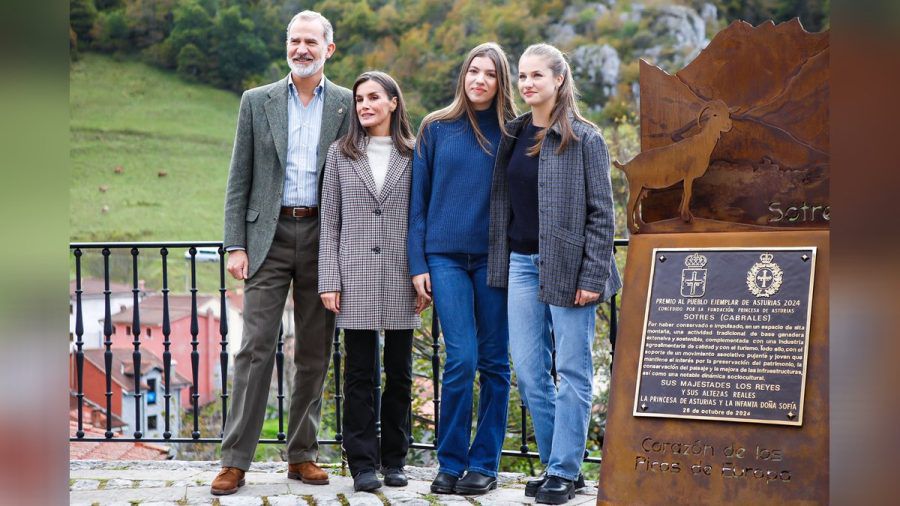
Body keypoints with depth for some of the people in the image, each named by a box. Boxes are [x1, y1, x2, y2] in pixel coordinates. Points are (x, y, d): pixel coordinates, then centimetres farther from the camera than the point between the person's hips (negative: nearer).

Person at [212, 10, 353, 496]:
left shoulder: (347, 104, 7)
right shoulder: (257, 102, 7)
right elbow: (239, 180, 5)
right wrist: (235, 245, -3)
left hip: (325, 238, 1)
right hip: (269, 236, -1)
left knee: (314, 354, 6)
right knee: (256, 347, -6)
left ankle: (302, 454, 16)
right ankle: (235, 461, -2)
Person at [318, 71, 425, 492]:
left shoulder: (414, 156, 5)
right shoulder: (340, 154, 7)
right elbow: (330, 222, 5)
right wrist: (329, 280, -2)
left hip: (401, 280, 0)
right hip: (356, 278, 0)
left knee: (399, 373, 7)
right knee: (359, 374, 1)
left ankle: (394, 460, 17)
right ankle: (363, 463, 7)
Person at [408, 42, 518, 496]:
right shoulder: (436, 129, 6)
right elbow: (417, 199, 7)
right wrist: (417, 263, 0)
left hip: (495, 258, 1)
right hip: (445, 257, -1)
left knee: (494, 362, 3)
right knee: (461, 359, -8)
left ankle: (485, 464, 12)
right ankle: (450, 463, 3)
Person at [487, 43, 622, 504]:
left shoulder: (583, 138, -6)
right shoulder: (513, 135, 12)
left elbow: (601, 212, -8)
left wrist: (593, 276, -14)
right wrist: (500, 264, 12)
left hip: (567, 266, -6)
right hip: (521, 263, 6)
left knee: (571, 371, 0)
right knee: (528, 369, 6)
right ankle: (554, 463, 18)